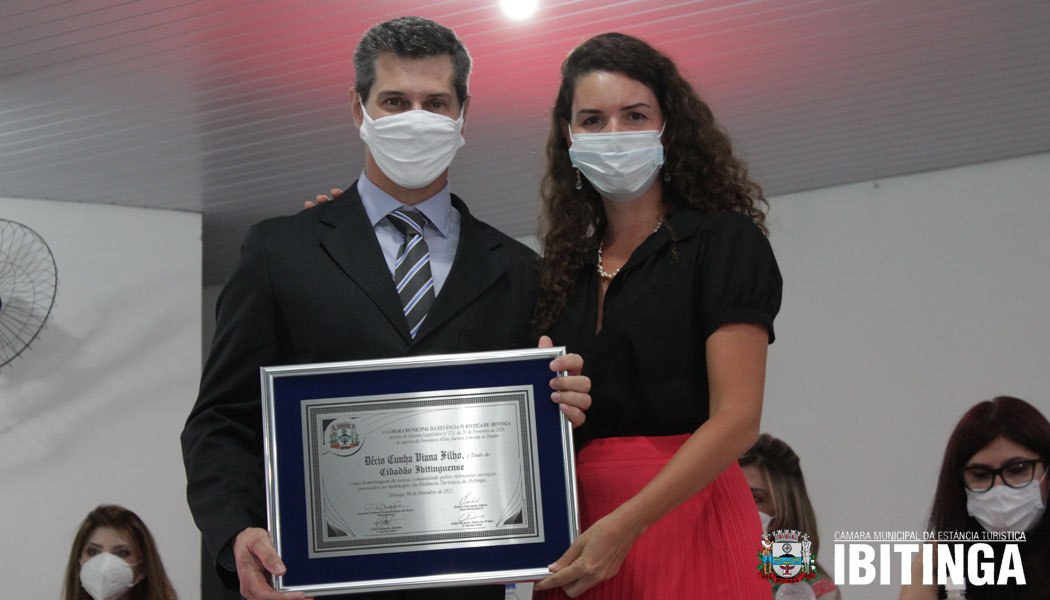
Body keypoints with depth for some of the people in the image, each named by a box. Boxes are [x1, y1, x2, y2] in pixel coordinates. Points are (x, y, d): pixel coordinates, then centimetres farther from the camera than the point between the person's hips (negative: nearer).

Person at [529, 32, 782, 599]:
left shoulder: (724, 241, -1)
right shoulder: (564, 269, 15)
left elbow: (736, 419, -11)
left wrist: (624, 527, -19)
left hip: (684, 522, -5)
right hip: (576, 540, 5)